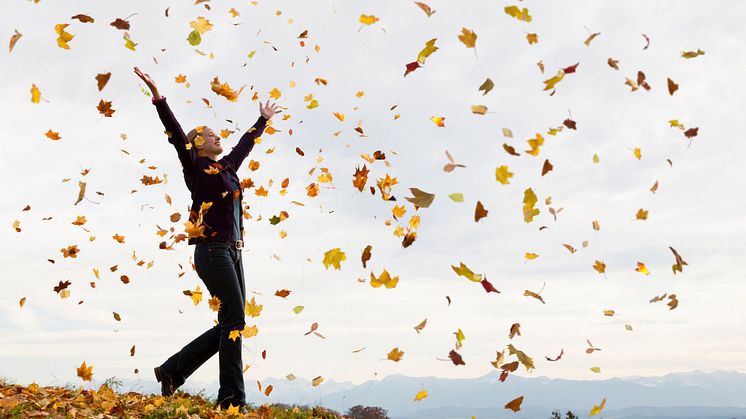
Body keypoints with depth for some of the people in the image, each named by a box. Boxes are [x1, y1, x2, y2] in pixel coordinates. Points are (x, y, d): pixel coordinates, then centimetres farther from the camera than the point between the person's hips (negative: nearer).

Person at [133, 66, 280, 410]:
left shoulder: (227, 167, 21)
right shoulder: (196, 167, 3)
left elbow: (245, 144, 35)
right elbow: (176, 134, -8)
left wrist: (263, 120, 47)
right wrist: (157, 94, -17)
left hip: (232, 252, 8)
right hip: (212, 251, -8)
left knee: (230, 324, 6)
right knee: (234, 320, -11)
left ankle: (172, 370, 18)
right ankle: (232, 398, -5)